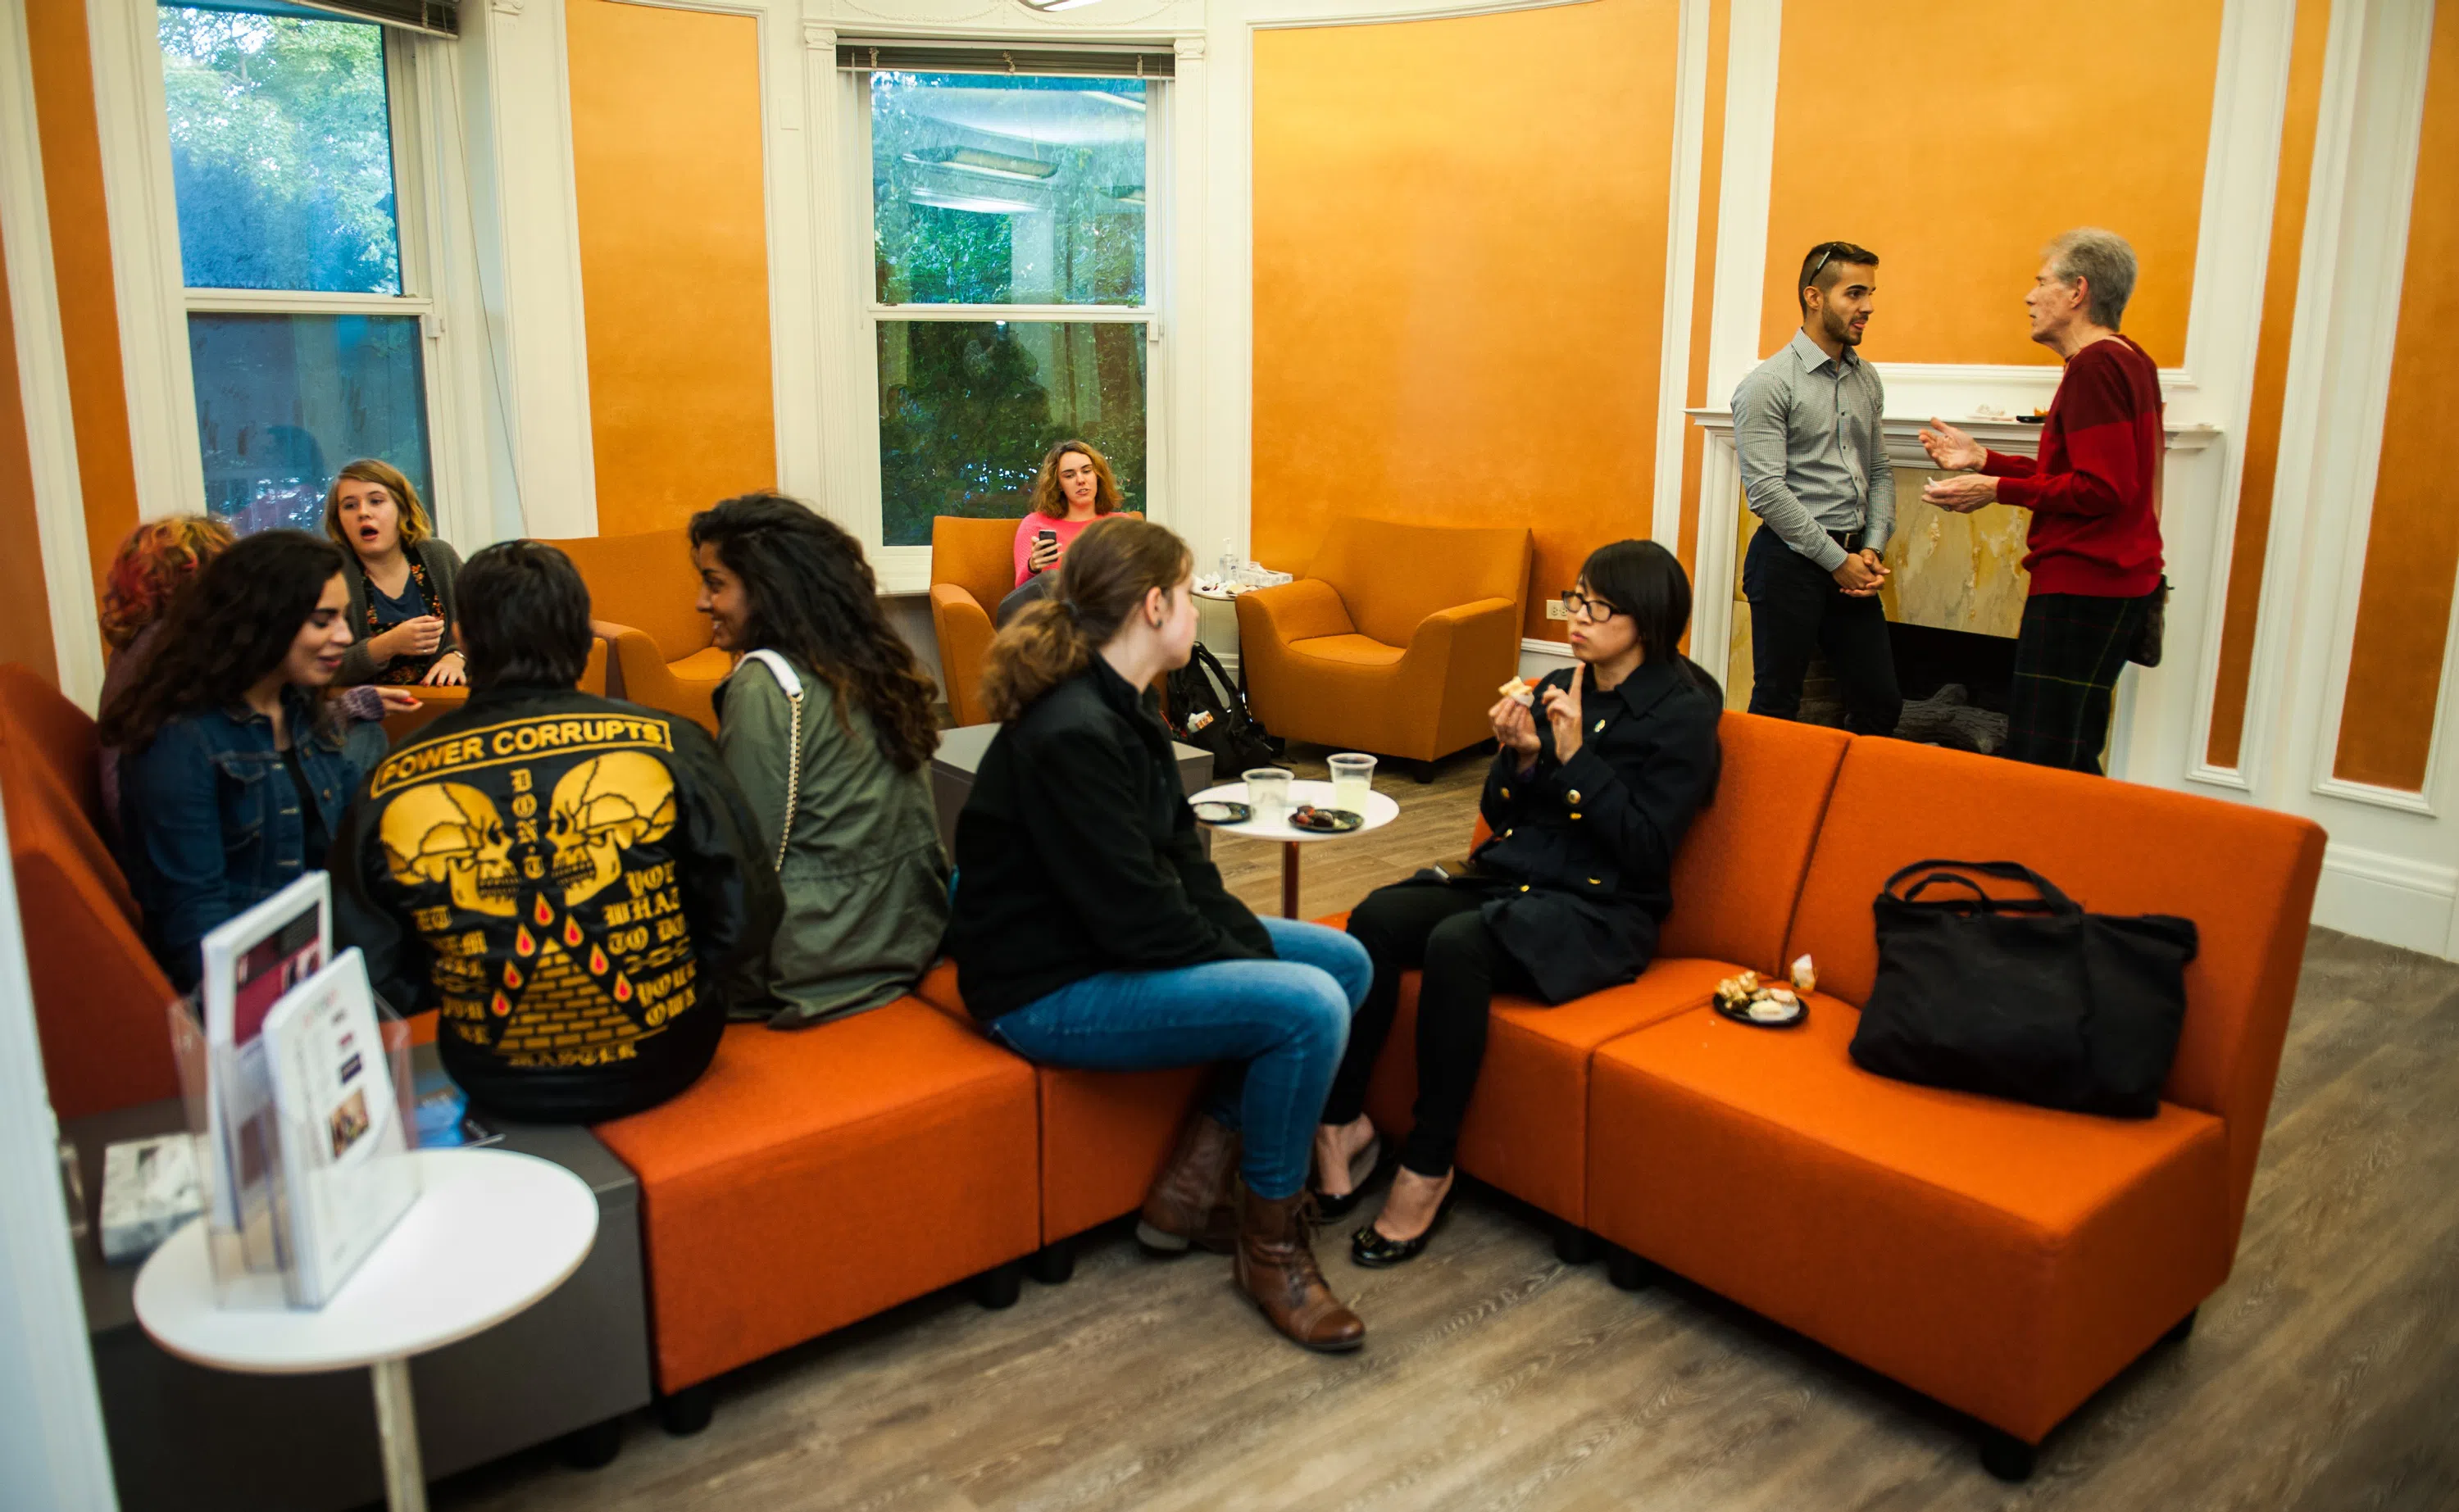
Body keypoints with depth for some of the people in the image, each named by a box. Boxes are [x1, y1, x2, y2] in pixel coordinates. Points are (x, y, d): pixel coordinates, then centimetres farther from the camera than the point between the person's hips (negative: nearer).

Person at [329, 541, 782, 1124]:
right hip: (664, 1062, -1)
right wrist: (664, 983, 6)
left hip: (498, 1086, 2)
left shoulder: (391, 790, -12)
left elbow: (375, 968, -2)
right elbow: (745, 916, -12)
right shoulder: (667, 747, -17)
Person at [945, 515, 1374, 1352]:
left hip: (1114, 946, 11)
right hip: (1050, 991, -10)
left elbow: (1181, 857, 9)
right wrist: (1250, 961, -11)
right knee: (1308, 1008, -23)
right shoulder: (1070, 736, -25)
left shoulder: (1123, 708, 7)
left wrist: (1255, 939, -4)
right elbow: (1135, 918, -25)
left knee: (1345, 961, 7)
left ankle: (1193, 1182, 10)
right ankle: (1269, 1244, -1)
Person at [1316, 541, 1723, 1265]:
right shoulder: (1558, 689, 14)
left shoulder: (1683, 715, -4)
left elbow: (1646, 849, -12)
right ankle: (1341, 1119, -15)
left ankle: (1428, 1166, -22)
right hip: (1506, 880, 6)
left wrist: (1574, 757, -17)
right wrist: (1520, 753, -5)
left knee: (1456, 943, -34)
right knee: (1377, 915, -22)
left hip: (1599, 913, -6)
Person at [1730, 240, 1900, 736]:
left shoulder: (1868, 381, 13)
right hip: (1790, 560, -7)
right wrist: (1836, 559, -14)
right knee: (1777, 707, 1)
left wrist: (1874, 550, 2)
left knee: (1882, 704, 8)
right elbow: (1766, 490, -16)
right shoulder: (1769, 383, -9)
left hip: (1852, 560, 7)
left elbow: (1880, 473, 18)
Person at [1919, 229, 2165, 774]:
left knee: (2040, 761, -10)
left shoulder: (2095, 367, -15)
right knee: (2074, 759, 14)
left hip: (2081, 585, -11)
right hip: (2112, 582, 11)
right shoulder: (2129, 360, 19)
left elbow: (2101, 489, -21)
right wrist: (1983, 460, 17)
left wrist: (1997, 490, -14)